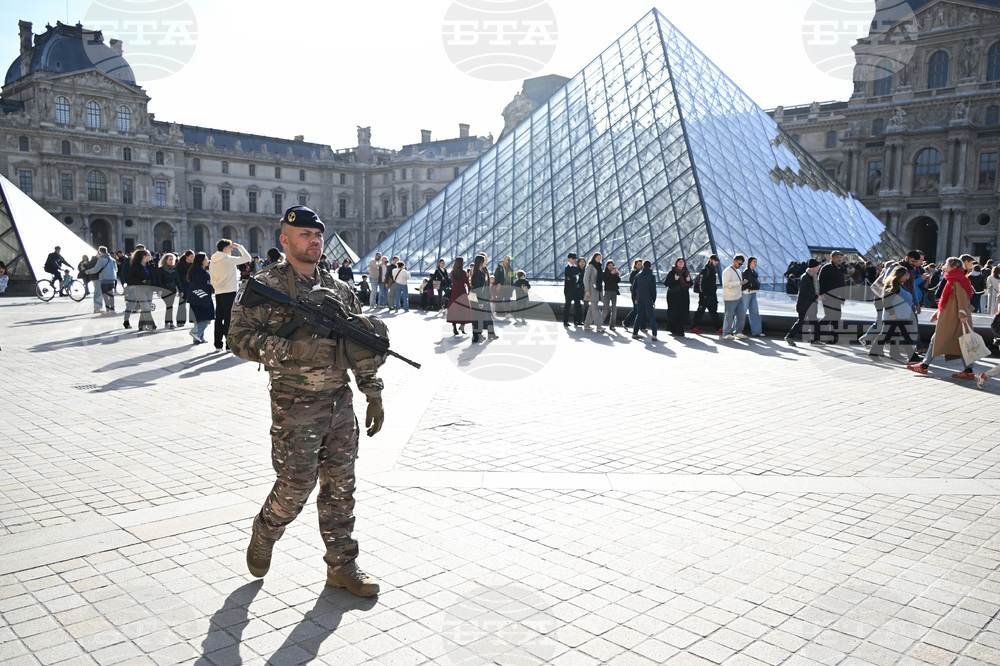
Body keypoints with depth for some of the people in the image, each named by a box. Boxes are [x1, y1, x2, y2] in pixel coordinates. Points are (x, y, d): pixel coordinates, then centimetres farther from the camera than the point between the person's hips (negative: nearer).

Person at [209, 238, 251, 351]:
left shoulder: (212, 262, 11)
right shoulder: (228, 259, -10)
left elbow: (212, 280, 15)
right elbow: (247, 257, -8)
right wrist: (239, 246, 3)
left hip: (218, 293, 7)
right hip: (230, 292, -7)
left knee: (219, 318, 10)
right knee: (229, 319, -4)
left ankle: (218, 344, 13)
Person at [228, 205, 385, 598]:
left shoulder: (339, 289, 11)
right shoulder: (265, 286, -5)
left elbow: (364, 347, 14)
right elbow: (239, 338, -12)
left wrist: (374, 396, 11)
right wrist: (290, 349, -25)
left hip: (341, 401, 5)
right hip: (296, 406, -5)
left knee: (340, 486, 9)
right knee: (295, 485, 0)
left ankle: (342, 566, 21)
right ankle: (263, 537, 30)